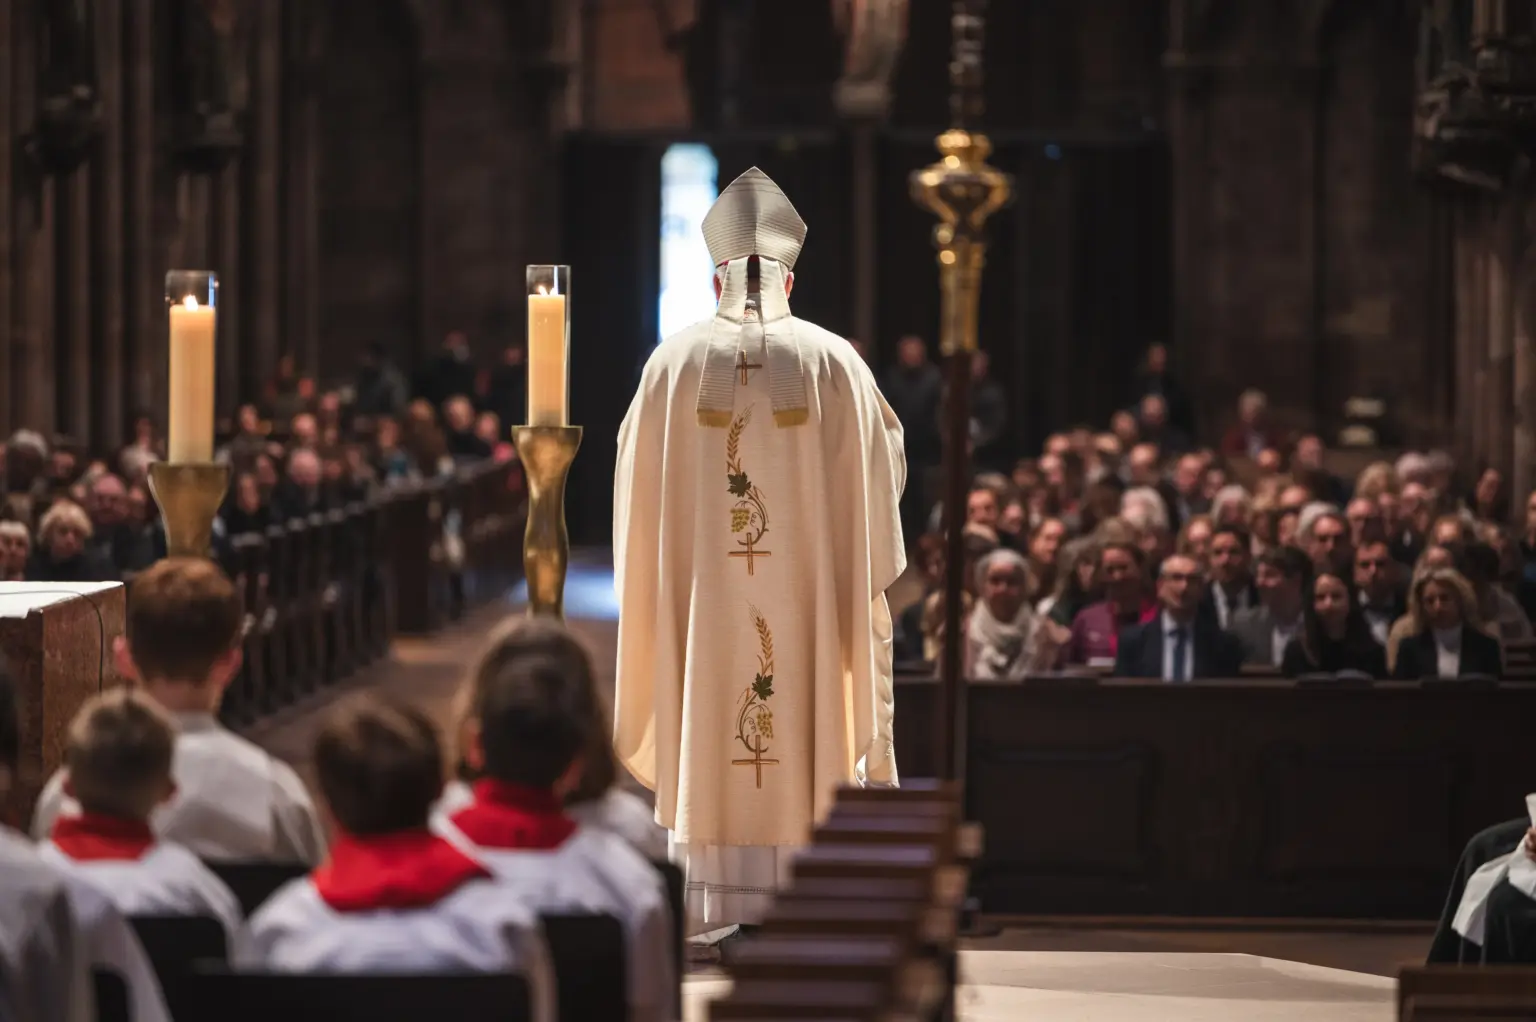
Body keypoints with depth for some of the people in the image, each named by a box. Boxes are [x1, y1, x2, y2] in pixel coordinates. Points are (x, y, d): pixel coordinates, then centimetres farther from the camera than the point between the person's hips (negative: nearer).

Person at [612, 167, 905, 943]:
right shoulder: (832, 363, -1)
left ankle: (714, 903, 3)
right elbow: (884, 466, 5)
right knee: (805, 726, 5)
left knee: (705, 728, 5)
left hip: (701, 589, 1)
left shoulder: (674, 364, 0)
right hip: (807, 590, 0)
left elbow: (637, 481, 7)